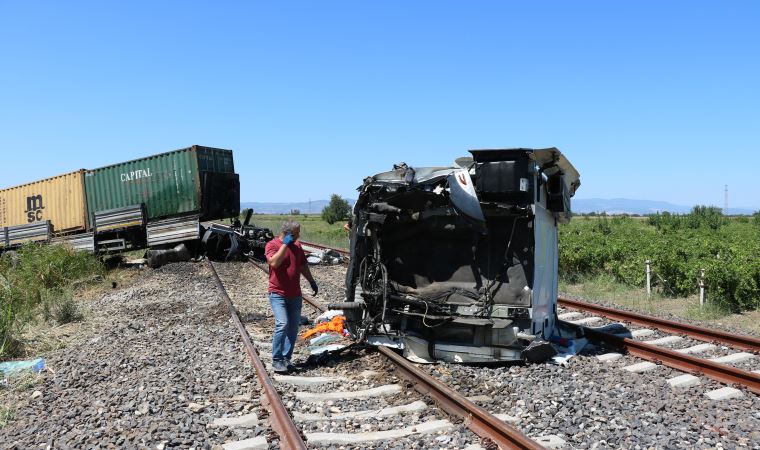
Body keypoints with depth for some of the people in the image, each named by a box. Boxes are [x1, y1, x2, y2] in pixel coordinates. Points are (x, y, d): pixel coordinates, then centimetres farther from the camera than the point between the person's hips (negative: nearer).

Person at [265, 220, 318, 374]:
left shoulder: (297, 245, 10)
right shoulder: (272, 245, -7)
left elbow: (303, 265, 22)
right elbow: (274, 262, -26)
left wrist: (311, 281, 23)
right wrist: (285, 244, -21)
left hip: (295, 295, 6)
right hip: (278, 294, -6)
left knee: (293, 328, 5)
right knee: (282, 325, -18)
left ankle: (286, 358, 16)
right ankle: (276, 361, -6)